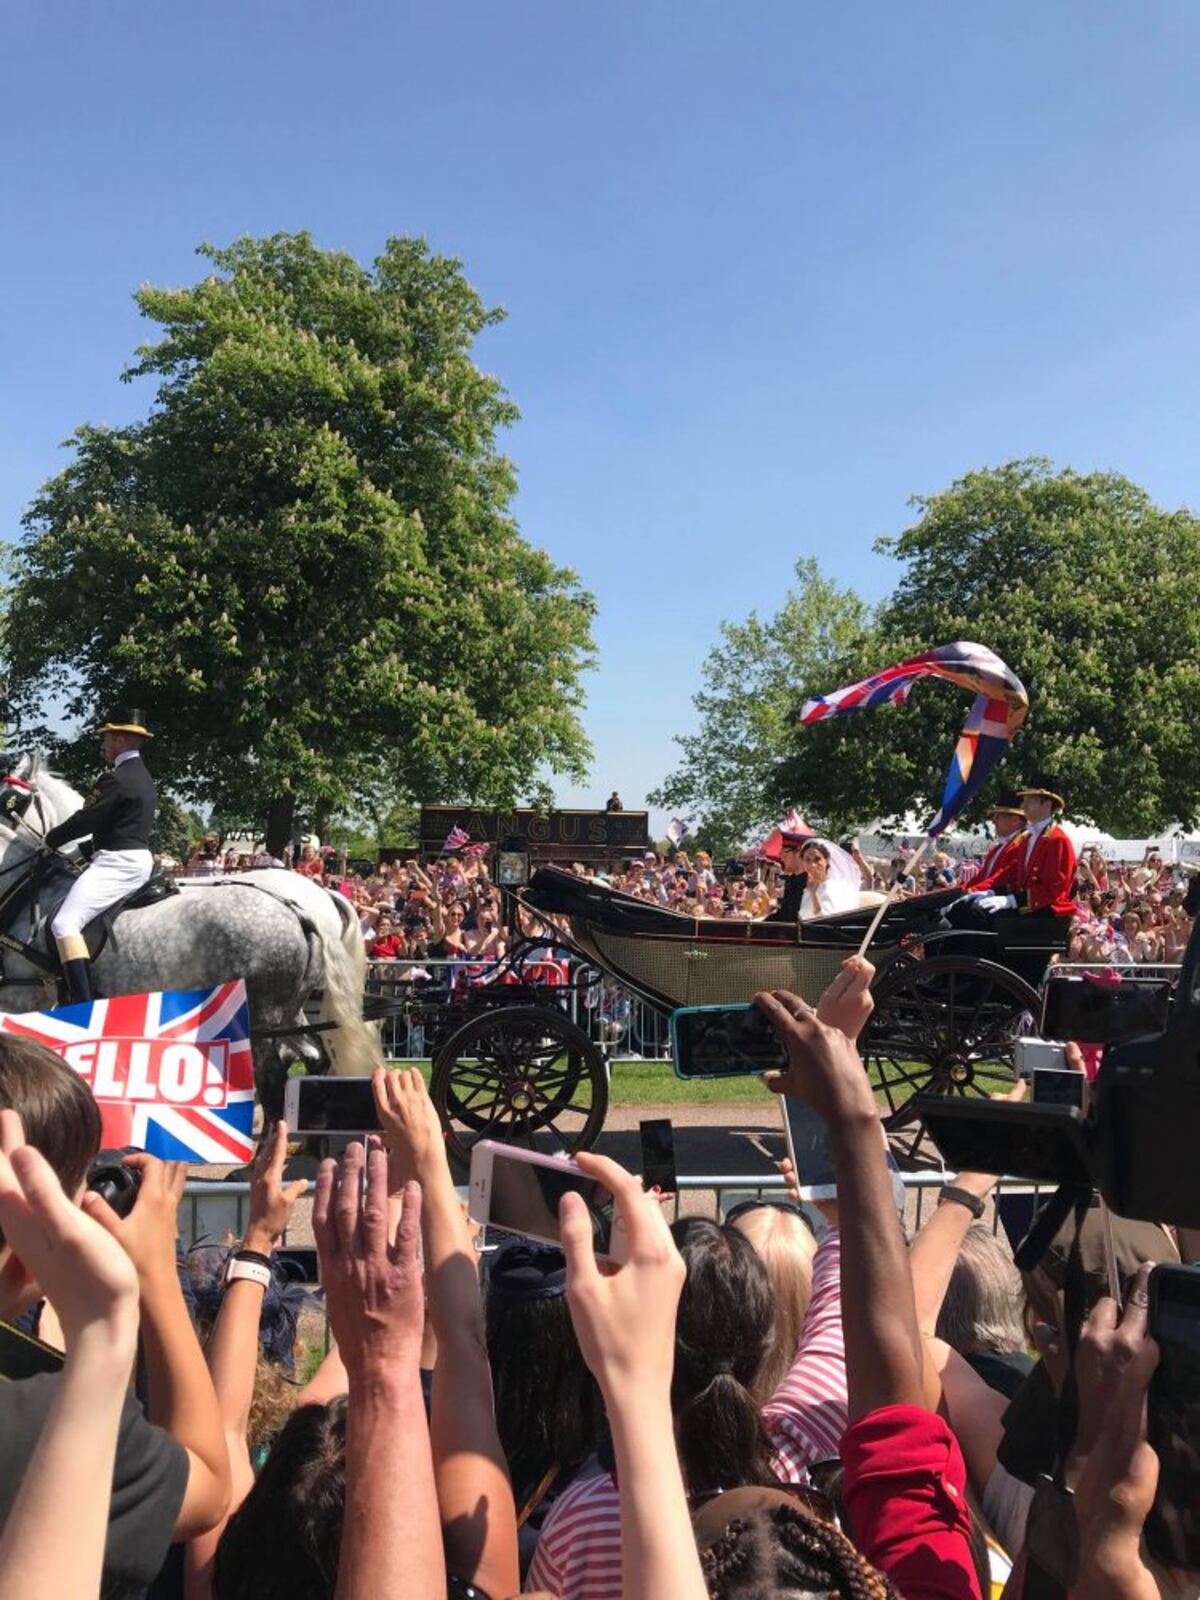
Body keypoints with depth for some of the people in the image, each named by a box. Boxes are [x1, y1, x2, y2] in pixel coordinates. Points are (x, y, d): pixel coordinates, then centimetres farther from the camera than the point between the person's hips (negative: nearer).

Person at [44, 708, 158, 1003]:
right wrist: (88, 851, 18)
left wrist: (51, 840, 1)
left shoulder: (116, 779, -15)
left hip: (117, 862, -11)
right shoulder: (143, 777, 17)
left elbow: (86, 820, -14)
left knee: (65, 923, -19)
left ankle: (83, 1003, -29)